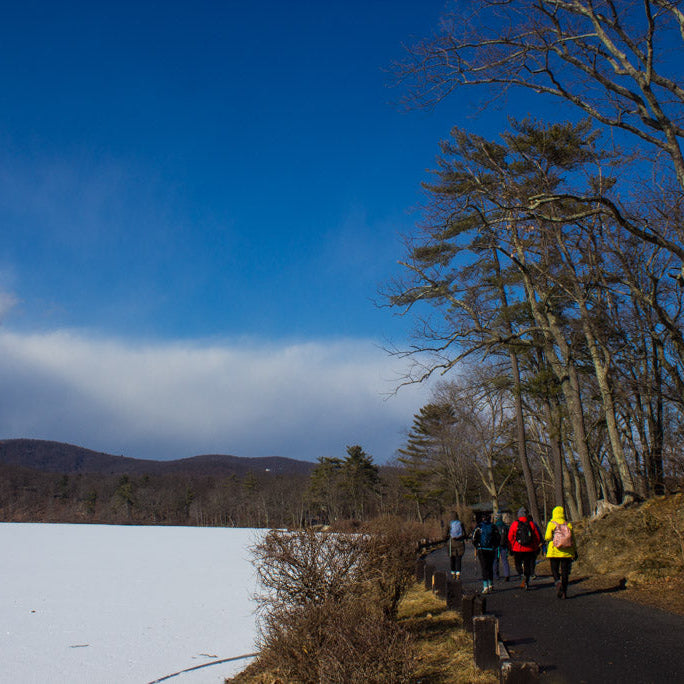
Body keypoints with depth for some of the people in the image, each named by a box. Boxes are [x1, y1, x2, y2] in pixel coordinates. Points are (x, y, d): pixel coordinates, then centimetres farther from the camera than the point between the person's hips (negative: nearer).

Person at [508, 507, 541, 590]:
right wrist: (535, 548, 14)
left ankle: (523, 575, -15)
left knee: (518, 564, 12)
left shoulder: (515, 524, -3)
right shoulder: (531, 524, 1)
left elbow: (510, 537, -2)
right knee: (527, 565, 10)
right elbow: (537, 537, 4)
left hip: (517, 549, -1)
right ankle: (526, 583, 6)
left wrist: (511, 548, 8)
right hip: (529, 549, 1)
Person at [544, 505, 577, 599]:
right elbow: (572, 539, 6)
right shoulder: (568, 524, 4)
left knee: (554, 570, 10)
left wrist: (546, 539, 11)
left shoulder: (551, 524, -5)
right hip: (567, 552, 2)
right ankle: (564, 592, 7)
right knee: (565, 572, 8)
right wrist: (575, 551, 12)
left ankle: (558, 582, -19)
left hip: (554, 552, -2)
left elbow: (548, 537, -12)